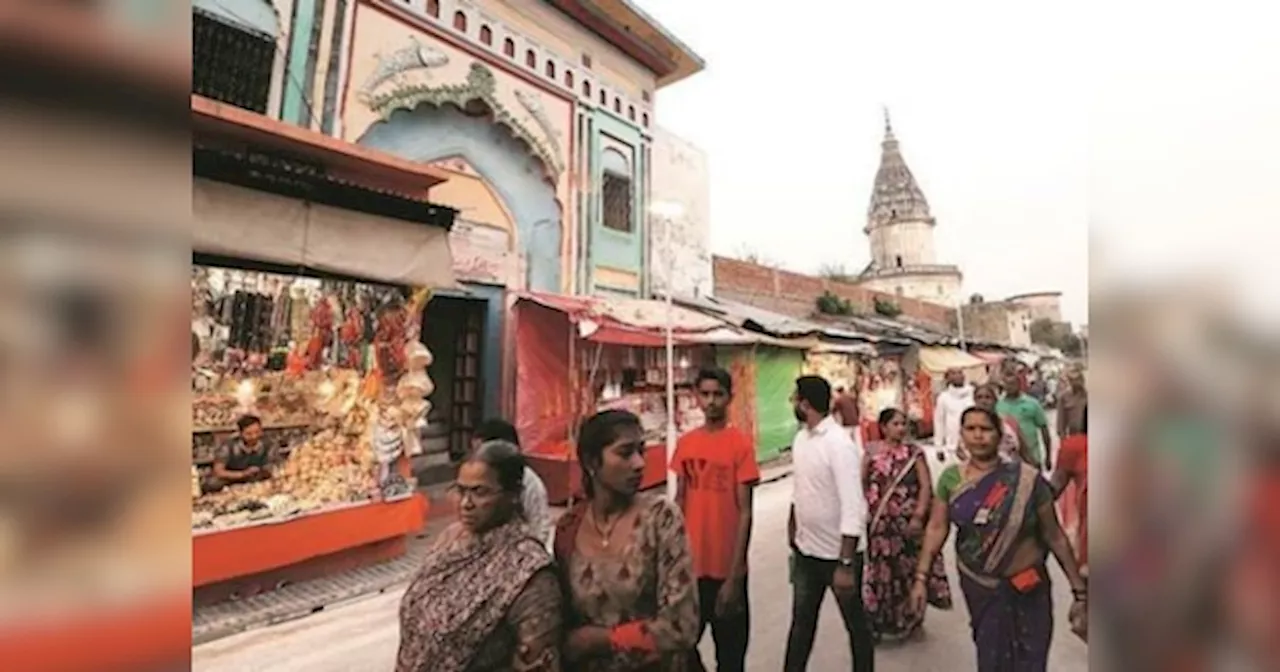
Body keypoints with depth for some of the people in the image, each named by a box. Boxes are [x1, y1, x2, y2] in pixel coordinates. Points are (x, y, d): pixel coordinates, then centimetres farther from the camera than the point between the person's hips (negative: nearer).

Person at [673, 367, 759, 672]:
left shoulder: (741, 444, -12)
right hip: (689, 565, 4)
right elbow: (679, 502, 8)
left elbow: (745, 512, -12)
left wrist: (734, 576, -13)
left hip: (725, 569, -4)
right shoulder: (686, 443, 1)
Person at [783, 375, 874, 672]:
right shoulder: (801, 438, -1)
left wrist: (846, 565, -26)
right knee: (801, 621, 20)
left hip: (839, 553, -6)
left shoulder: (840, 444, -24)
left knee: (855, 623, 17)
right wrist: (792, 525, 15)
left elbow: (853, 509, -26)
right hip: (806, 550, 7)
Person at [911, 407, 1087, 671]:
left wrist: (1078, 588, -4)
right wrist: (921, 577, -8)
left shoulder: (1027, 479, -14)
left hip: (1027, 586, -2)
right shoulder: (951, 478, -9)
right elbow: (936, 528, -5)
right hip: (977, 585, 2)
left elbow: (1053, 535, -7)